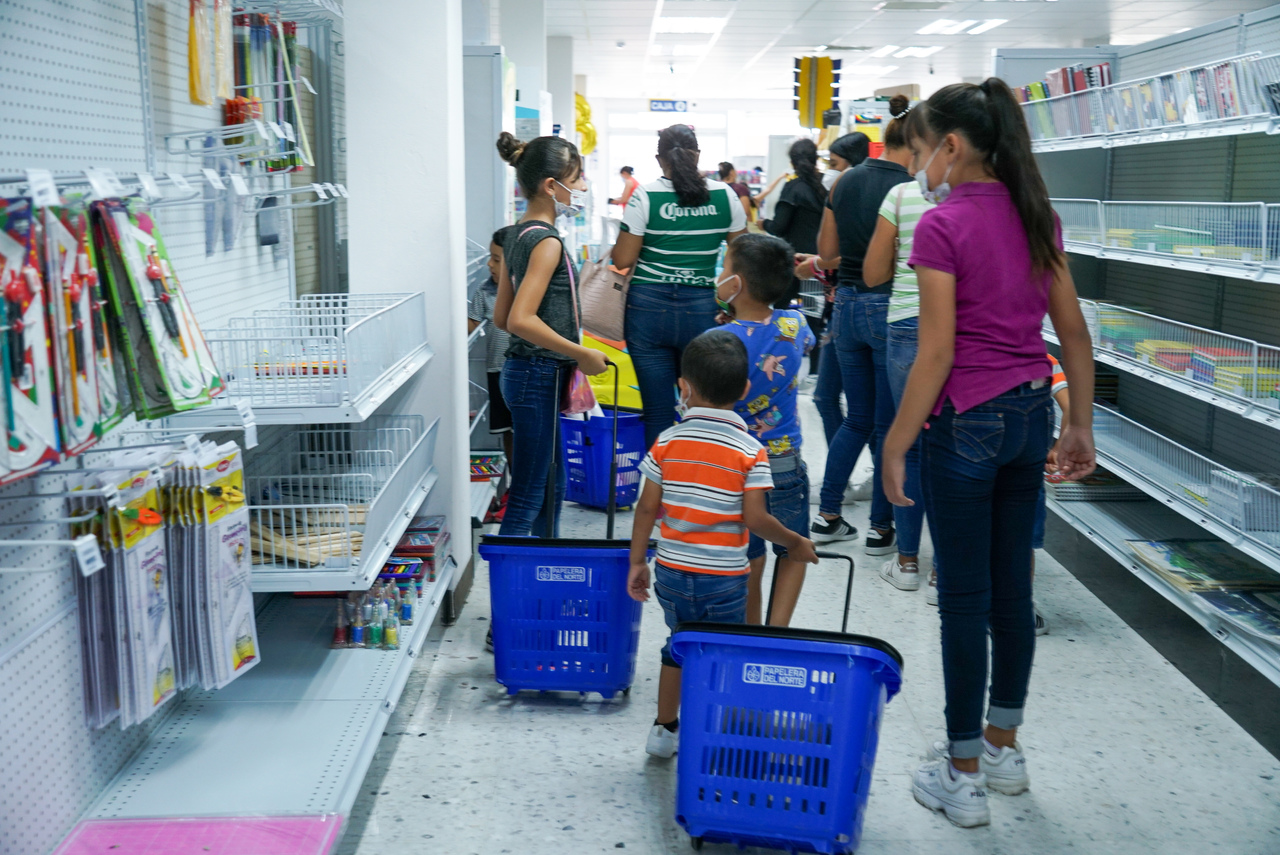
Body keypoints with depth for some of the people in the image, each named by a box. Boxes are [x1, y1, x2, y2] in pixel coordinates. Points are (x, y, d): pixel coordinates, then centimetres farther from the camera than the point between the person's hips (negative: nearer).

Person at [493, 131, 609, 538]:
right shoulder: (545, 241, -16)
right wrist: (582, 354, -20)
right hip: (541, 377, -10)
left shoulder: (517, 236, 12)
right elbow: (520, 320, -26)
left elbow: (502, 316, 16)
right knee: (527, 497, -4)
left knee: (552, 486, 19)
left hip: (525, 371, 10)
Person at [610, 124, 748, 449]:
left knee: (658, 409, 3)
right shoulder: (724, 196, 2)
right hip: (702, 308, 2)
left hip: (649, 307, -2)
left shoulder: (645, 196, -5)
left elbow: (623, 260, -5)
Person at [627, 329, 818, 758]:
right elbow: (755, 518, -14)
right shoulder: (751, 451, -10)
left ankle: (664, 729, 33)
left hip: (671, 571, 4)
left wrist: (637, 562, 8)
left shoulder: (667, 442, -3)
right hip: (724, 578, -3)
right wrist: (795, 542, 3)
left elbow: (647, 507, -2)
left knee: (679, 646, 23)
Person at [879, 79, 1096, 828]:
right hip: (1031, 414, 7)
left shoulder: (943, 225, -15)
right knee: (1013, 588, 16)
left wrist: (896, 446, -11)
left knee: (966, 598, 2)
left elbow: (937, 353, -17)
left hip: (968, 421, -7)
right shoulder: (1038, 217, 7)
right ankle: (1005, 749, 30)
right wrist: (1081, 426, 15)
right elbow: (1074, 331, 8)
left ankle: (964, 776, 14)